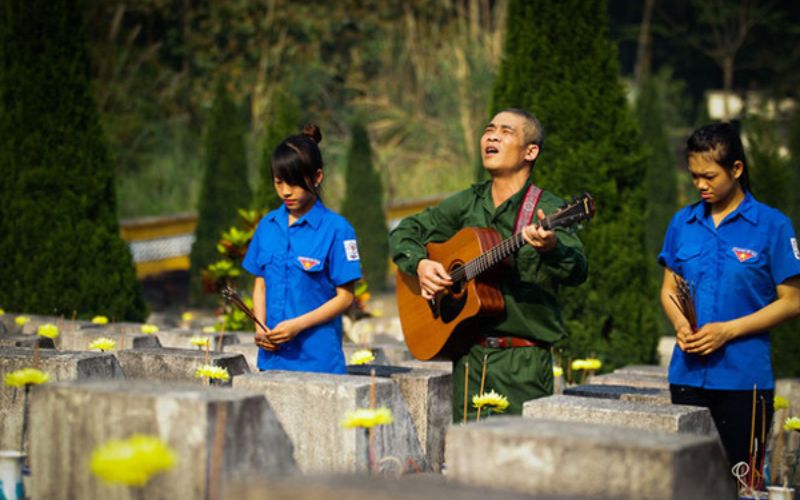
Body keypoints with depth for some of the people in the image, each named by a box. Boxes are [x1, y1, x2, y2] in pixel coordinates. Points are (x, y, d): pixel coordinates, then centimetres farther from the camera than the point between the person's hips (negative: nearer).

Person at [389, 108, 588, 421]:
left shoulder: (547, 210, -5)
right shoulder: (467, 204, 12)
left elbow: (577, 272, -20)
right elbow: (404, 233, 20)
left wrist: (551, 247, -42)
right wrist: (420, 264, -1)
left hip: (523, 361, -4)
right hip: (468, 355, 5)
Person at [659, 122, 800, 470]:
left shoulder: (772, 225, -3)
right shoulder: (683, 222, 9)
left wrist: (728, 330, -13)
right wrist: (680, 325, -5)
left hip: (744, 377, -4)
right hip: (687, 373, 4)